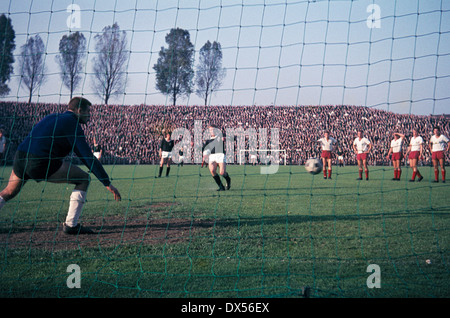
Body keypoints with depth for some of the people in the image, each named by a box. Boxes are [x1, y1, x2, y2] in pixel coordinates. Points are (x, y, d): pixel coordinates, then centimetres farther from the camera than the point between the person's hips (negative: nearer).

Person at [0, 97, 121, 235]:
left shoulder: (52, 117, 26)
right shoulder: (72, 124, 1)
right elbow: (88, 156, -4)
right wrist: (107, 183, -3)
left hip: (20, 157, 8)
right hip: (40, 163, -8)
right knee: (83, 179, 4)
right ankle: (70, 225, 2)